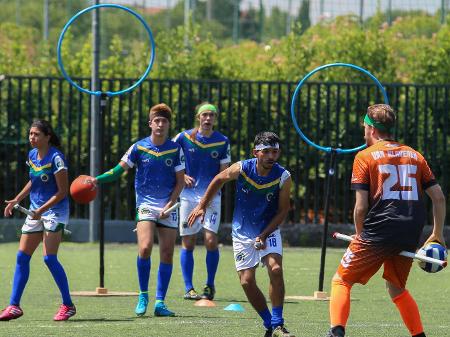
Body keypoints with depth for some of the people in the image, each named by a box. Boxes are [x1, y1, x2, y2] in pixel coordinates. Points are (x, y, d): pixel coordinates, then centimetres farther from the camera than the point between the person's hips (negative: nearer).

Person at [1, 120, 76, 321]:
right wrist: (16, 200, 14)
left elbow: (62, 191, -16)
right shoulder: (32, 155, 7)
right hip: (35, 212, 8)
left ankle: (68, 305, -2)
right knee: (22, 256, 1)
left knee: (49, 258, -14)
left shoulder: (55, 158, -16)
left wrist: (42, 210, -20)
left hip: (55, 211, -8)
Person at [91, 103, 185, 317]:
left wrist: (169, 206, -8)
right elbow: (119, 170, 0)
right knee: (145, 247, -20)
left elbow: (180, 181, 3)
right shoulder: (139, 147, -2)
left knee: (167, 254, 0)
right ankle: (143, 296, -3)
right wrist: (97, 180, -15)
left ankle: (160, 302, 6)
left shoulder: (175, 149, 0)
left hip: (169, 207, 2)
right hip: (146, 204, -2)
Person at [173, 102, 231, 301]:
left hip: (212, 196, 0)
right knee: (188, 242, 1)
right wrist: (183, 176, -5)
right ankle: (188, 288, 7)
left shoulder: (222, 142, 2)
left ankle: (210, 285, 6)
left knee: (211, 240, -11)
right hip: (188, 195, 0)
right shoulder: (184, 137, 1)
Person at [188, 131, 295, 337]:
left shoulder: (283, 177, -17)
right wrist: (202, 206, 5)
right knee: (247, 281, -6)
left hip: (269, 230, -1)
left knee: (275, 269, -24)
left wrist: (264, 235, -19)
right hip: (242, 233, 1)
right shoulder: (241, 169, -16)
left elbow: (282, 210, -9)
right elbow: (219, 180, 4)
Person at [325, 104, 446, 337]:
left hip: (378, 231, -5)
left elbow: (361, 207, -5)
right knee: (396, 287, 25)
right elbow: (439, 198, 12)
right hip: (411, 235, 5)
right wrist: (437, 235, 18)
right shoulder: (414, 155, 16)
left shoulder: (365, 156, 2)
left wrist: (360, 235, 10)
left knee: (341, 280, 5)